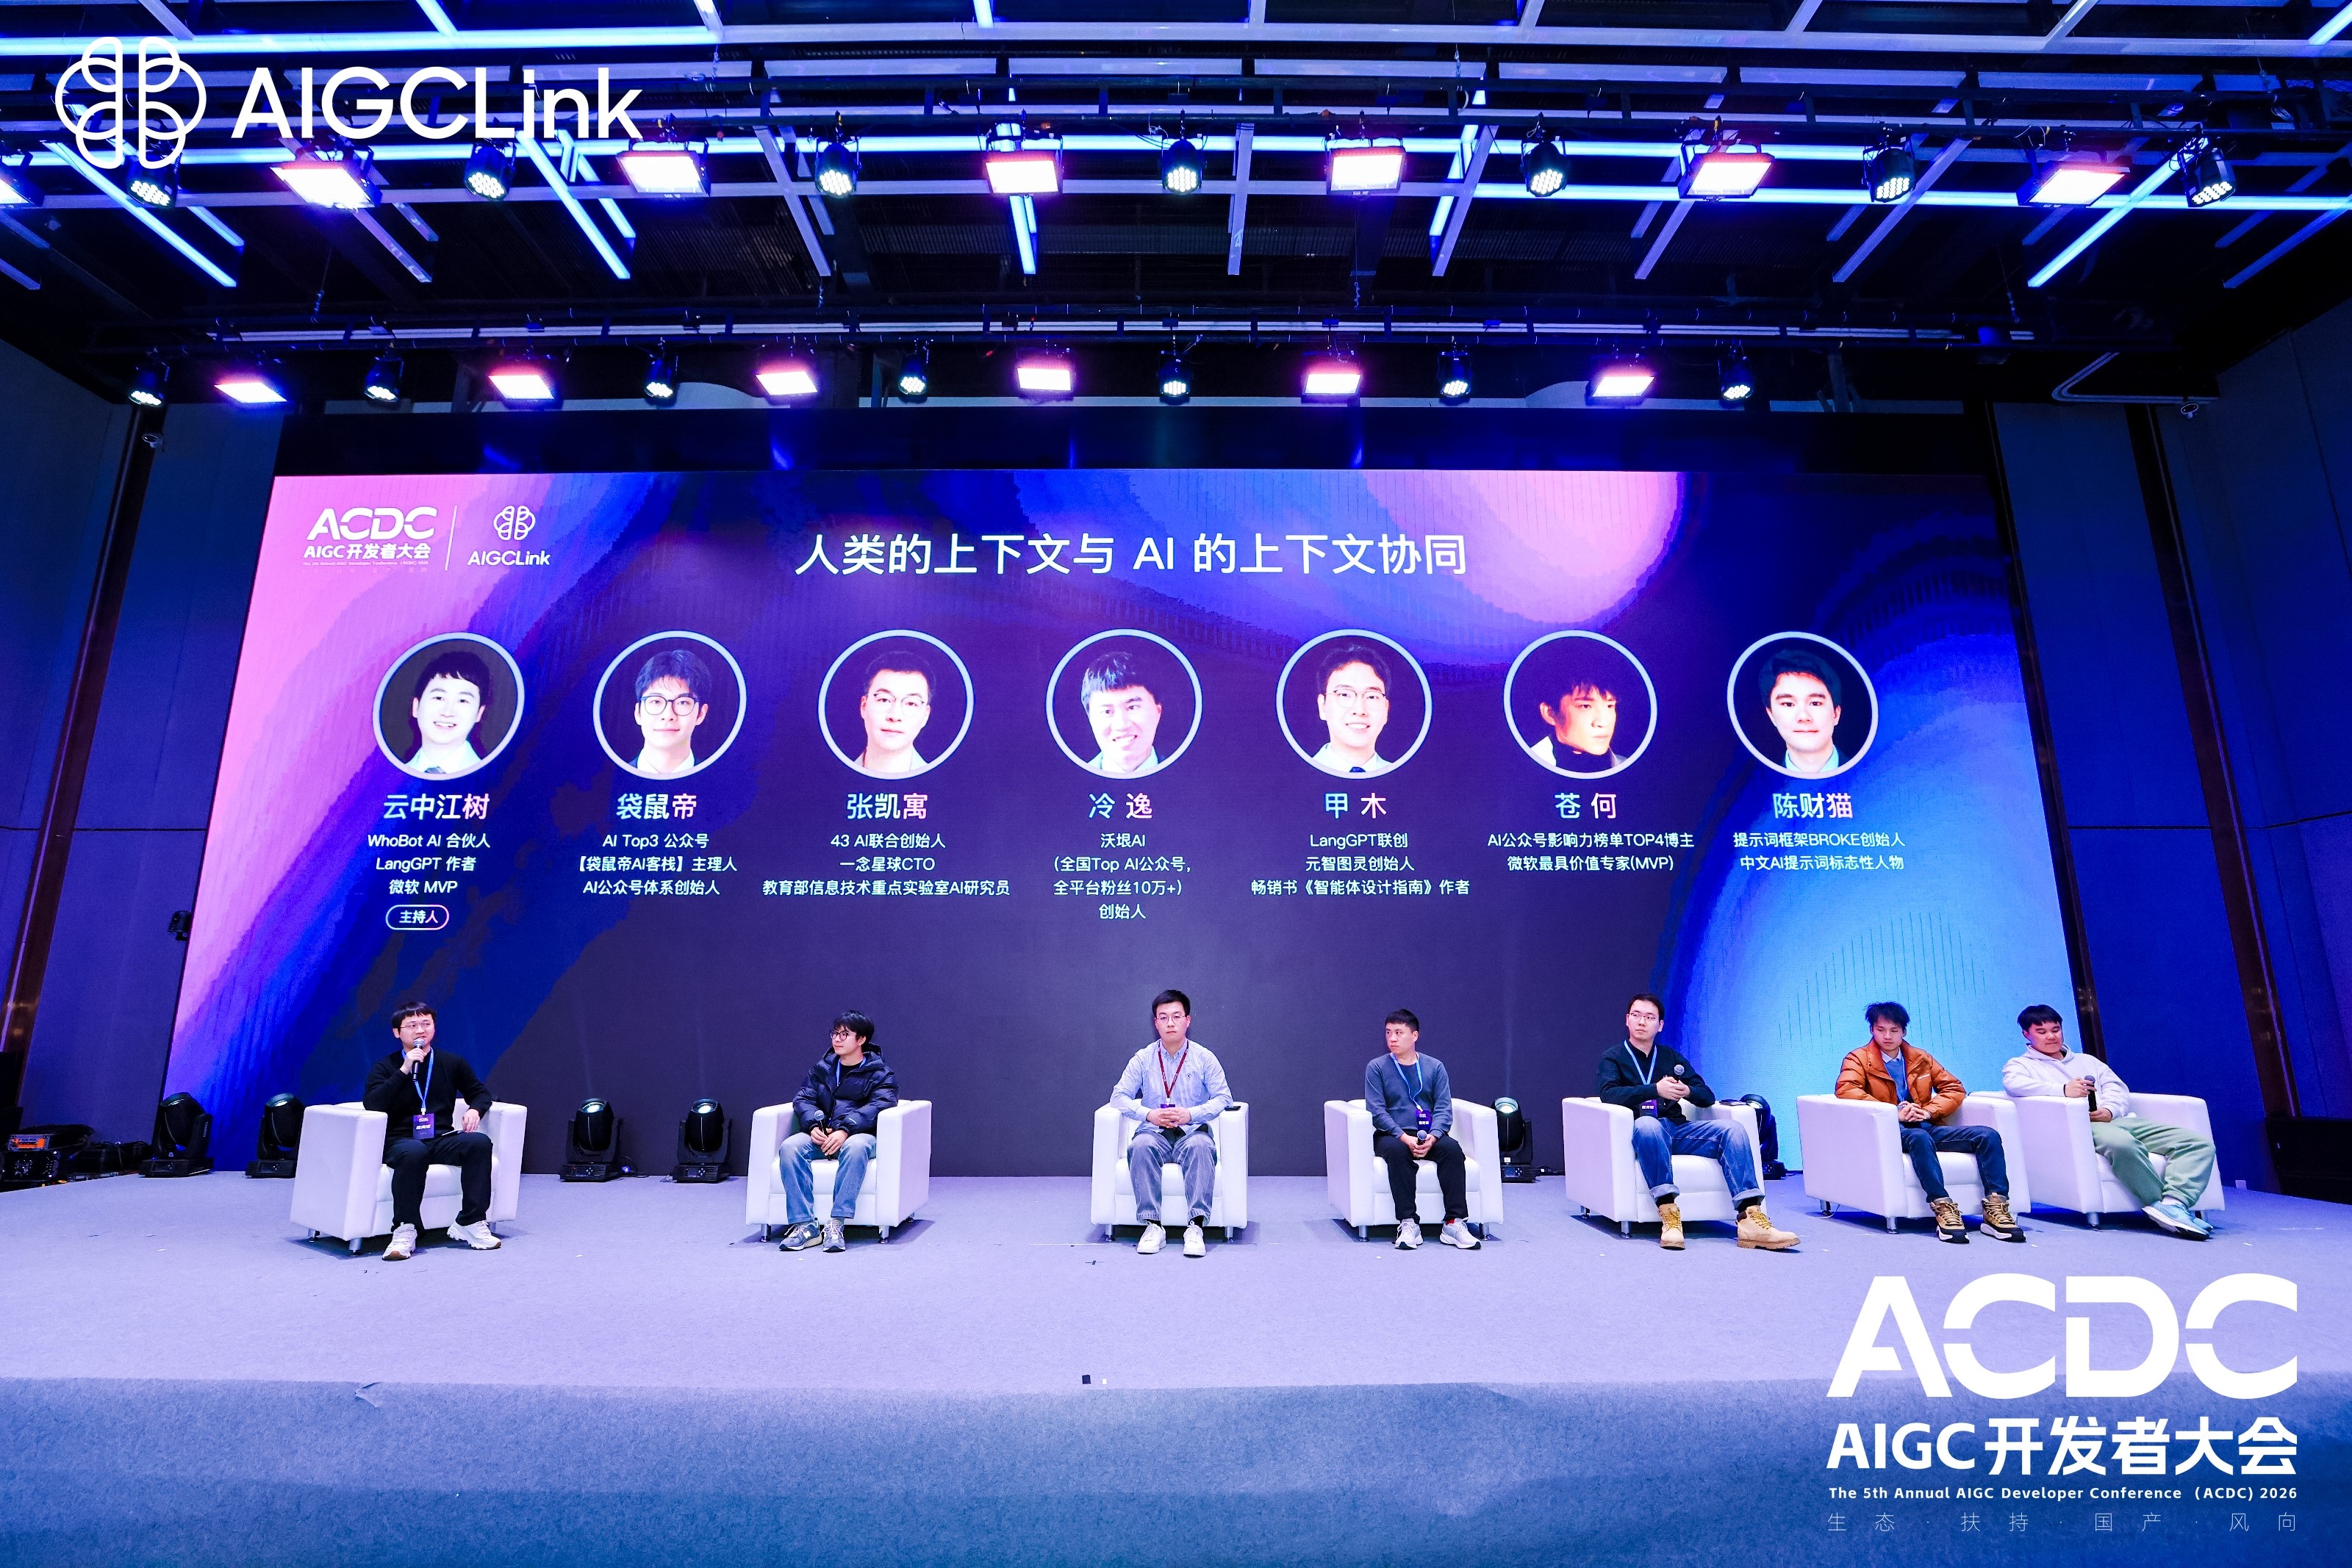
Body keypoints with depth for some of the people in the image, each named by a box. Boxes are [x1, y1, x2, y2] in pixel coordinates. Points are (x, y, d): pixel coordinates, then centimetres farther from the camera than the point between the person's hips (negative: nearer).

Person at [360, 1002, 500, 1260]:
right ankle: (405, 1230, -29)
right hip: (401, 1141, -3)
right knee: (414, 1152, -40)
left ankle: (470, 1223, -22)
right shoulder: (384, 1068, 7)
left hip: (443, 1140, 3)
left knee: (480, 1142, -29)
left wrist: (474, 1109, -1)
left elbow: (481, 1091, 22)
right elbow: (371, 1104, -11)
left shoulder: (452, 1063, 13)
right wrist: (405, 1070, -17)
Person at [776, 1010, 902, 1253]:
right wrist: (813, 1126, -14)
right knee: (790, 1147, -27)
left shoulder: (881, 1073, 5)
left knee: (856, 1147, -39)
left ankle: (836, 1224, -40)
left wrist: (845, 1130, -26)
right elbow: (803, 1099, 8)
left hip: (859, 1135, -4)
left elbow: (878, 1106, -11)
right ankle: (805, 1225, -30)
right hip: (821, 1136, 4)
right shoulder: (822, 1068, 19)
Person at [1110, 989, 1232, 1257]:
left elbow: (1223, 1098, -1)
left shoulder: (1205, 1058, 5)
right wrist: (1148, 1114, -15)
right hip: (1155, 1132, 1)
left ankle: (1196, 1226, -37)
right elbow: (1119, 1095, 4)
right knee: (1140, 1145, -34)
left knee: (1200, 1146, -36)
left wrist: (1191, 1114, -19)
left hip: (1192, 1131, -1)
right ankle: (1152, 1225, -32)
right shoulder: (1143, 1059, 7)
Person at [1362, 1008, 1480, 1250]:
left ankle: (1455, 1223, -28)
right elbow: (1377, 1110, -6)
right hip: (1392, 1135, -2)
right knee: (1397, 1150, -35)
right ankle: (1408, 1224, -32)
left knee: (1452, 1147, -29)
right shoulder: (1376, 1067, 4)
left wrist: (1432, 1137, -19)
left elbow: (1444, 1108, 1)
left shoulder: (1435, 1067, 10)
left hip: (1429, 1136, 2)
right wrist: (1404, 1137, -21)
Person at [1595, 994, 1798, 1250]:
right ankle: (1669, 1214, -42)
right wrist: (1656, 1089, -22)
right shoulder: (1613, 1057, 10)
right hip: (1642, 1132, -4)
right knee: (1647, 1122, -39)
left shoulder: (1672, 1057, 23)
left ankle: (1751, 1219, -31)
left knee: (1732, 1129, -21)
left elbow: (1708, 1096, 15)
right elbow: (1609, 1094, -10)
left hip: (1678, 1129, 5)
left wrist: (1688, 1092, -10)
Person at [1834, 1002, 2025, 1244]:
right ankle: (1943, 1208, -40)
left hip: (1926, 1127, 5)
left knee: (1988, 1136, -14)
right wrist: (1893, 1112, -21)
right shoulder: (1859, 1058, 3)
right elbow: (1846, 1090, -13)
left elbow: (1955, 1088, 16)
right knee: (1919, 1137, -38)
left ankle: (1996, 1209, -20)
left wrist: (1929, 1111, -4)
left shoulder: (1920, 1058, 19)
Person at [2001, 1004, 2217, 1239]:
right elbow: (2014, 1083, -10)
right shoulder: (2019, 1065, 14)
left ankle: (2175, 1203, -31)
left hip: (2117, 1120, 7)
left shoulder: (2088, 1061, 33)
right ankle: (2158, 1203, -27)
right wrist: (2063, 1090, -25)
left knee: (2199, 1143, -13)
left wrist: (2110, 1109, -7)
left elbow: (2118, 1090, 17)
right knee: (2122, 1142, -39)